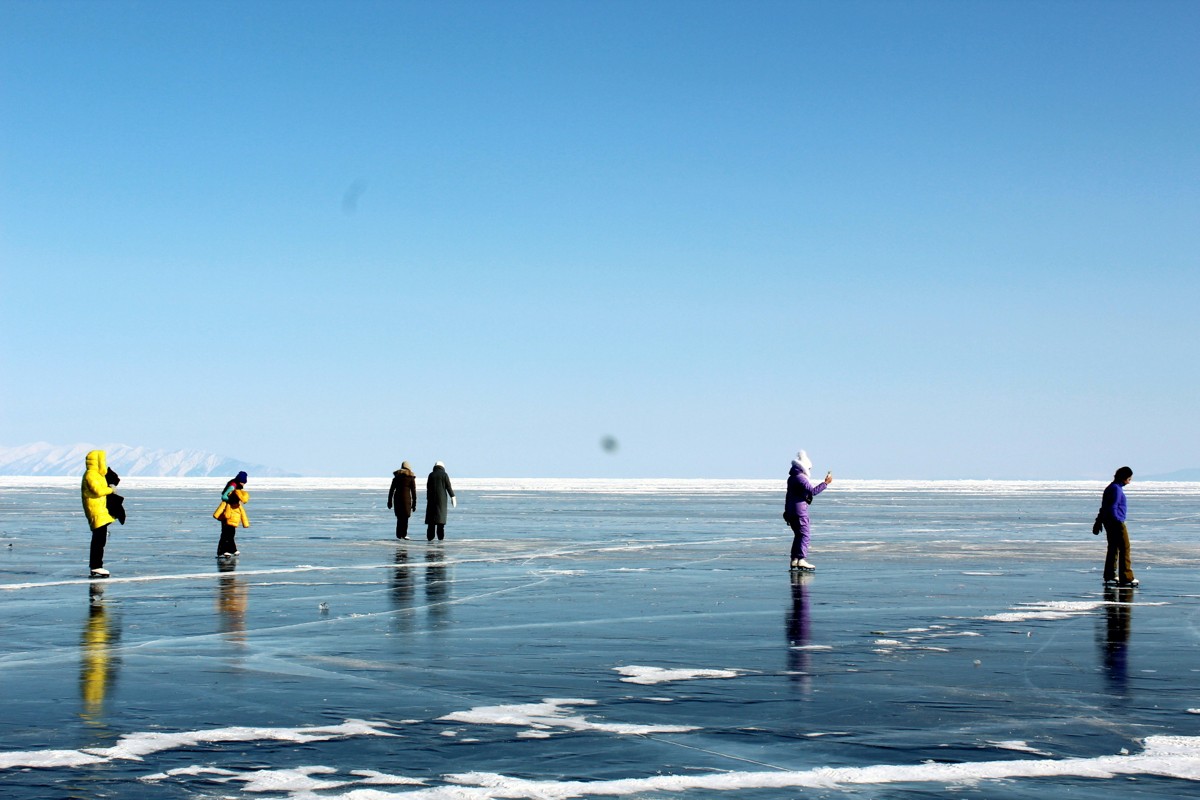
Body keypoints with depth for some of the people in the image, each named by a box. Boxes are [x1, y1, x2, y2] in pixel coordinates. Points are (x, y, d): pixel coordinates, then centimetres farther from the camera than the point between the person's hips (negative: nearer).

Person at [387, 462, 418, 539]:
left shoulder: (396, 477, 10)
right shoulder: (411, 478, 2)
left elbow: (391, 490, 9)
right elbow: (413, 491, 1)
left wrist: (389, 501, 14)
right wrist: (414, 504, 5)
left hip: (397, 498, 3)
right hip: (406, 498, -3)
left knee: (399, 518, 13)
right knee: (405, 517, 1)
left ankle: (399, 534, 11)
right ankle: (404, 534, -7)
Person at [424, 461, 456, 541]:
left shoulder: (431, 475, 6)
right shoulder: (444, 475, 0)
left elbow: (428, 488, 7)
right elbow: (448, 487, -4)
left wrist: (428, 498, 14)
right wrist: (452, 497, -1)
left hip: (432, 498, 2)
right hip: (442, 498, -2)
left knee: (431, 517, 4)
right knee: (440, 516, 1)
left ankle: (430, 536, -1)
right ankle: (440, 536, -4)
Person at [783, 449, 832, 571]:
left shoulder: (791, 478, 17)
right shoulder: (800, 478, -14)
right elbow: (812, 491, -22)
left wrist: (787, 511, 28)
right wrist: (825, 483, -17)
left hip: (790, 511, 10)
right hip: (799, 510, -10)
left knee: (798, 535, 15)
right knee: (804, 535, -10)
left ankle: (794, 559, 14)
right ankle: (801, 560, -18)